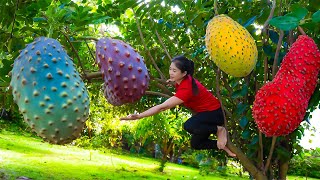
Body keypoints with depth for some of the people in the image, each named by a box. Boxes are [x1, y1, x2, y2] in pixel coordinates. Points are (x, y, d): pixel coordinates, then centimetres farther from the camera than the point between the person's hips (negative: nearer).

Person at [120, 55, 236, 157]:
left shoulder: (186, 89, -33)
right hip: (204, 112, 9)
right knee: (196, 144, 9)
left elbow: (162, 107, -38)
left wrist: (138, 116, -40)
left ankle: (219, 129, -11)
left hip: (215, 112, -9)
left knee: (189, 126, -34)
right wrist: (173, 82, -3)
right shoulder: (184, 80, -8)